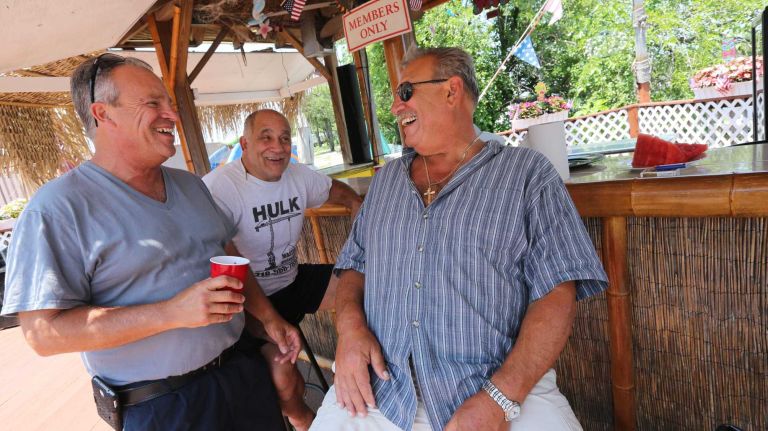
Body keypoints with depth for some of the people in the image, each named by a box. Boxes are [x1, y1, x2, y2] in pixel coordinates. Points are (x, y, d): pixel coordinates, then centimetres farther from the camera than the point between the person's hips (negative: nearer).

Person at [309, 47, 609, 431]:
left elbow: (557, 293, -8)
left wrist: (500, 399, -18)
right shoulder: (385, 180, 14)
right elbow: (354, 265, 16)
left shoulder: (527, 173, -1)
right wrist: (349, 325, -5)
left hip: (503, 386, -3)